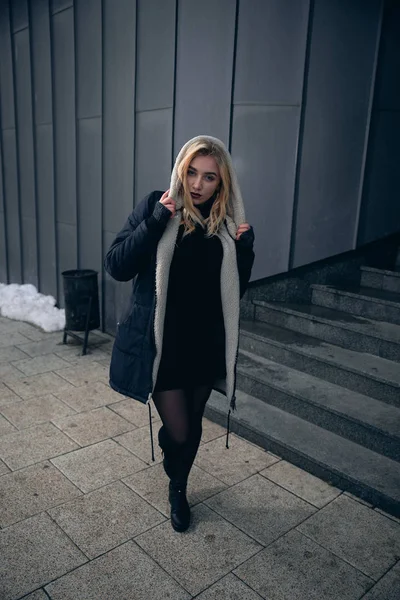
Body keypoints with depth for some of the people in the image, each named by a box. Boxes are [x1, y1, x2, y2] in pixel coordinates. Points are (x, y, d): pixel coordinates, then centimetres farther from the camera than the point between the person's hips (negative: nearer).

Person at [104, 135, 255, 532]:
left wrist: (244, 251, -12)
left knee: (193, 425, 17)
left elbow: (235, 291, 5)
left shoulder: (228, 221, 1)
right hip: (162, 344, -3)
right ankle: (175, 480, 37)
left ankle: (179, 491, 46)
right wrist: (154, 221, -22)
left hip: (206, 344, 3)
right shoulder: (156, 207, -7)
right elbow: (116, 267, -13)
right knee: (178, 432, -1)